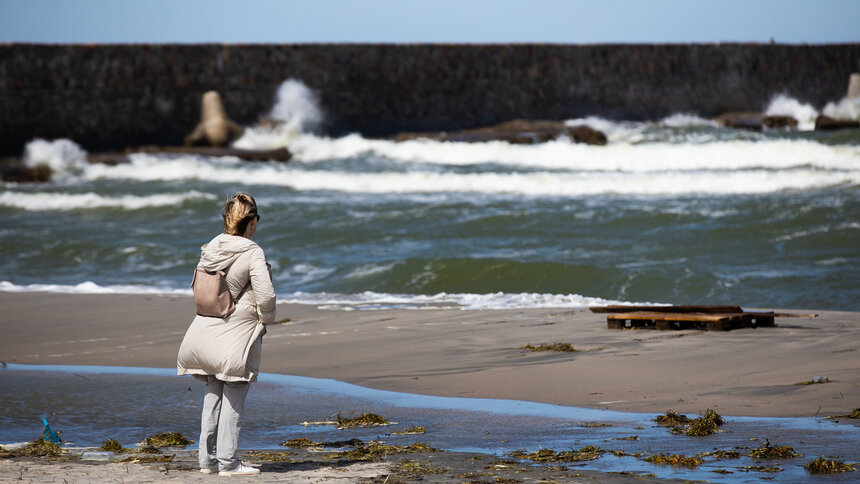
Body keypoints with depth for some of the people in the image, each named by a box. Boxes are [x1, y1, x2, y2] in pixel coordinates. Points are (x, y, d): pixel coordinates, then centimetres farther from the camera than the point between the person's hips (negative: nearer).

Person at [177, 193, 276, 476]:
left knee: (212, 397, 13)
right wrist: (265, 320, 2)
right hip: (238, 332, -6)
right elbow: (265, 296, -17)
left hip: (208, 330, 6)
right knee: (234, 399, 0)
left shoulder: (210, 249, 4)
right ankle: (227, 462, 1)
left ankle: (208, 460, 16)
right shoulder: (252, 253, -14)